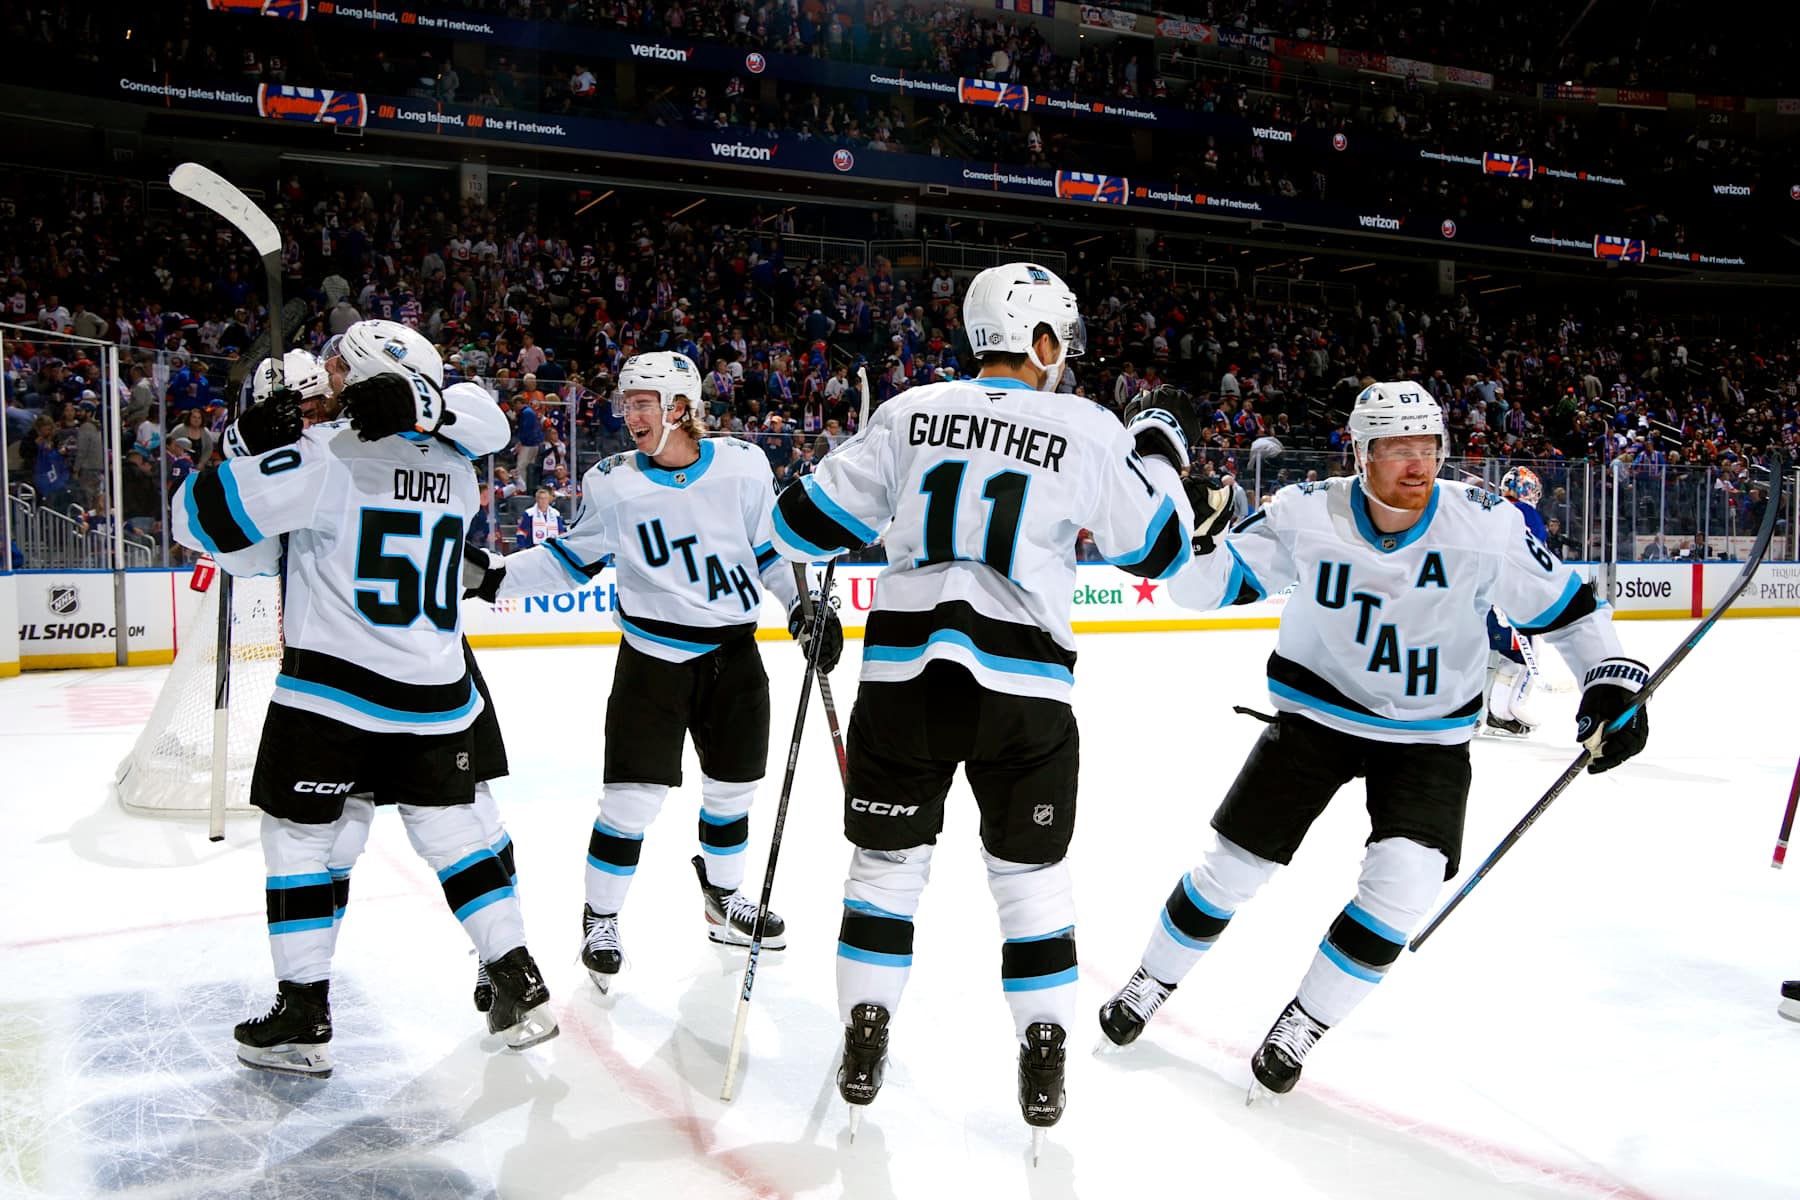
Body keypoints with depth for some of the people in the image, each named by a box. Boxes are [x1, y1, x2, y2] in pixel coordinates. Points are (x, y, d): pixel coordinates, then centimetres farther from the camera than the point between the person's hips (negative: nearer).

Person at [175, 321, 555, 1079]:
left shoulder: (323, 457, -13)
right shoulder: (454, 470, 5)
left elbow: (201, 521, -12)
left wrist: (251, 445, -1)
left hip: (330, 690, -5)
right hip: (434, 695, 5)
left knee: (299, 839, 10)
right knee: (453, 832, 13)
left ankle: (302, 1020, 16)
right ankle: (520, 990, 15)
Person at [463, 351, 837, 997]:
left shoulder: (742, 464, -5)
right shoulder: (612, 483, -6)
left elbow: (770, 544, 6)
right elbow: (572, 558, 2)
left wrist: (805, 605, 1)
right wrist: (496, 577, -9)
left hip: (734, 653, 2)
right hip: (653, 657, -2)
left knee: (733, 786, 14)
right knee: (634, 795, -5)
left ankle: (723, 897, 38)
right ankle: (600, 919, 15)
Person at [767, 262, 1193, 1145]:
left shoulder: (911, 412, 4)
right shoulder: (1090, 432, -1)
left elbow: (807, 518, 5)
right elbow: (1158, 551, 9)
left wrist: (802, 583, 26)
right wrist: (1161, 460, 25)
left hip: (904, 673, 1)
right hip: (1024, 689, -1)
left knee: (887, 859, 16)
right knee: (1029, 870, 15)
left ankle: (863, 1044, 21)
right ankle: (1042, 1058, 21)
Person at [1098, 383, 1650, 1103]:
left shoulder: (1484, 523, -14)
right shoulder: (1307, 515, -16)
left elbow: (1561, 601, -1)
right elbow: (1204, 586, -13)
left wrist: (1611, 677, -11)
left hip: (1429, 735, 1)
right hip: (1318, 712, 0)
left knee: (1404, 882, -18)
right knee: (1235, 862, 1)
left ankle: (1303, 1023, 5)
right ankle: (1152, 982, 27)